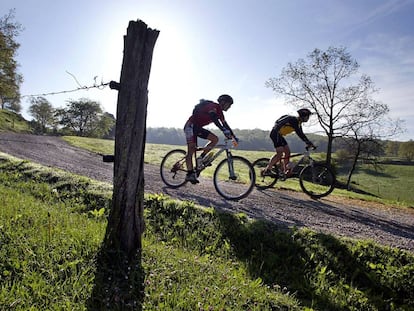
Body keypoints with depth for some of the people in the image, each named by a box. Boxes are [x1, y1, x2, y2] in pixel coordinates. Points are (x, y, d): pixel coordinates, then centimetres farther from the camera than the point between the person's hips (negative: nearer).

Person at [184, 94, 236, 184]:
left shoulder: (219, 112, 9)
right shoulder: (213, 106, -19)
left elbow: (225, 124, 12)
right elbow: (214, 118, -37)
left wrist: (233, 136, 7)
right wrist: (224, 130, -47)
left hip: (198, 127, 9)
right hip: (191, 125, -9)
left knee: (215, 139, -5)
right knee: (191, 149, -14)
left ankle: (201, 158, 0)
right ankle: (190, 174, -14)